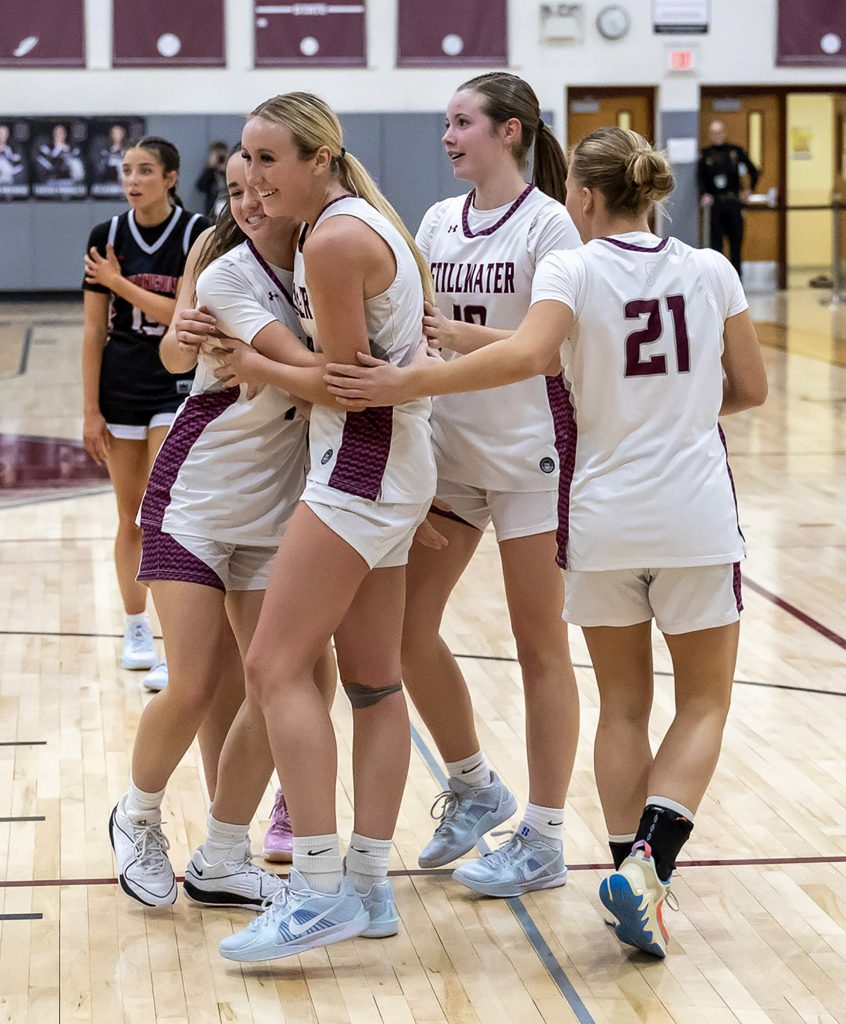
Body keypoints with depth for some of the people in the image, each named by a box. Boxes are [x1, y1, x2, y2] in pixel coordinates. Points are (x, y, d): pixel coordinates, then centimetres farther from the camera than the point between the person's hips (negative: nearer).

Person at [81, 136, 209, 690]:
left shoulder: (196, 233, -7)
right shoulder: (107, 236, 1)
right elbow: (94, 331, 2)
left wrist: (119, 283, -12)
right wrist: (91, 411, 0)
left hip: (177, 386, -3)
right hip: (120, 389, 3)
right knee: (130, 517, 11)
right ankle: (136, 631, 27)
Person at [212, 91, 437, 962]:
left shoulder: (335, 240, -17)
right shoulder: (359, 219, 14)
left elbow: (344, 377, -14)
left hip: (361, 467, -11)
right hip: (390, 468, 11)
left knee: (276, 667, -11)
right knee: (373, 683, 11)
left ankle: (320, 889, -12)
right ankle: (369, 887, 16)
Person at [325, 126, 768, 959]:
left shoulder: (572, 268, -8)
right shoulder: (710, 271, 1)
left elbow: (528, 352, -27)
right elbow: (750, 388, 9)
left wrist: (405, 382, -26)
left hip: (604, 518, 0)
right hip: (697, 519, 1)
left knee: (623, 706, 16)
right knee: (703, 703, 11)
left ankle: (630, 873, 12)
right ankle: (649, 862, -10)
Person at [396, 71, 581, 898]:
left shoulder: (545, 222, -10)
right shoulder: (439, 221, 9)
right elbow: (411, 323, 12)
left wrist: (463, 334, -31)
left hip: (527, 452, -6)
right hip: (450, 448, 7)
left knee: (539, 644, 2)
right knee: (407, 627, 5)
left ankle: (543, 839, 11)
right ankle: (475, 788, 26)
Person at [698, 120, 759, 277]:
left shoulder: (736, 151, 5)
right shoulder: (705, 155, 4)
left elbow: (753, 171, 12)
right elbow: (701, 180, -1)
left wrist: (750, 189, 7)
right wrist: (704, 195, -16)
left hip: (734, 203, 1)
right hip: (715, 204, -1)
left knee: (736, 240, 4)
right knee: (716, 241, -3)